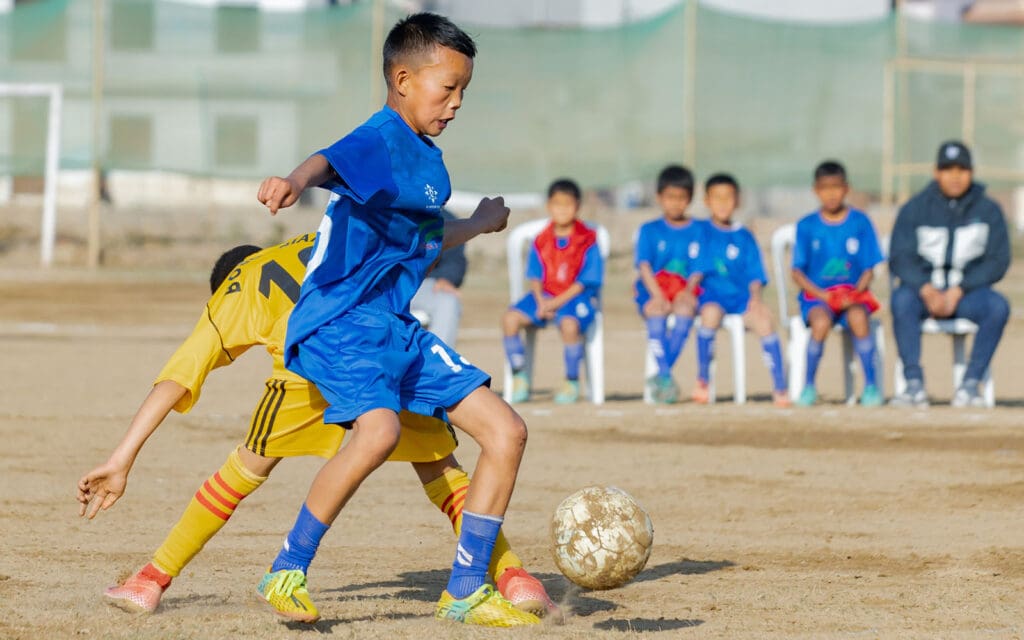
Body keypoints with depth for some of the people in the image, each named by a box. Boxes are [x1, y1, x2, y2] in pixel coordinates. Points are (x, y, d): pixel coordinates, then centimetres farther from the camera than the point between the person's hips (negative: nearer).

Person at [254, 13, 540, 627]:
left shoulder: (428, 157, 16)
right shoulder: (380, 140, -13)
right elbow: (331, 162, -37)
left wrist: (480, 225, 53)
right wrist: (295, 181, -61)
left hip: (397, 329, 10)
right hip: (342, 320, -10)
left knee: (506, 430, 5)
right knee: (380, 427, -35)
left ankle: (466, 590, 13)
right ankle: (287, 573, -19)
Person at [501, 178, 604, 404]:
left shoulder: (587, 241, -5)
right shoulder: (541, 241, 9)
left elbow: (585, 282, -9)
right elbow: (535, 277, 10)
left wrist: (556, 303, -16)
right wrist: (541, 302, -11)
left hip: (577, 296, -5)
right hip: (545, 295, 5)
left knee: (569, 323, -38)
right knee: (510, 318, -19)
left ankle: (572, 383, -19)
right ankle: (519, 378, -8)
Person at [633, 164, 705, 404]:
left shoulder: (700, 230, 16)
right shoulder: (650, 230, 15)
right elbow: (644, 266, 1)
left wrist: (689, 291, -13)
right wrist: (657, 295, -16)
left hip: (686, 291, 0)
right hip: (653, 290, 0)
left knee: (685, 306, -35)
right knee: (656, 311, -35)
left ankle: (660, 376, -35)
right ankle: (666, 377, -40)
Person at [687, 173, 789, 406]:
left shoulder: (744, 237, 15)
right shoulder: (703, 233, 11)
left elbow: (755, 274, 9)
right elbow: (697, 269, 3)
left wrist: (755, 297, -9)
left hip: (742, 295, 1)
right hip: (712, 293, -1)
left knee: (764, 318, -29)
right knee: (711, 313, -37)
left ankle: (779, 388, -28)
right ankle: (702, 381, -21)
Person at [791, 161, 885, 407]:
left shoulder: (860, 222, 6)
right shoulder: (807, 226, 5)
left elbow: (868, 270, 5)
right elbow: (797, 273, 3)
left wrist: (855, 293, -14)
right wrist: (823, 296, -13)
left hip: (853, 292, 0)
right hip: (816, 294, 0)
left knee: (858, 317, -34)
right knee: (821, 322, -34)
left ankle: (871, 386, -22)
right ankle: (809, 386, -15)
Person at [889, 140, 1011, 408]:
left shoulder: (989, 210, 4)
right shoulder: (914, 209, 3)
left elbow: (998, 262, -2)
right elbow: (899, 259, -3)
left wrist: (958, 291, -16)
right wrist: (927, 290, -22)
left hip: (967, 292, 1)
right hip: (922, 288, -1)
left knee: (998, 306, -31)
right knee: (901, 299, -34)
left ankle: (970, 385, -29)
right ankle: (914, 385, -36)